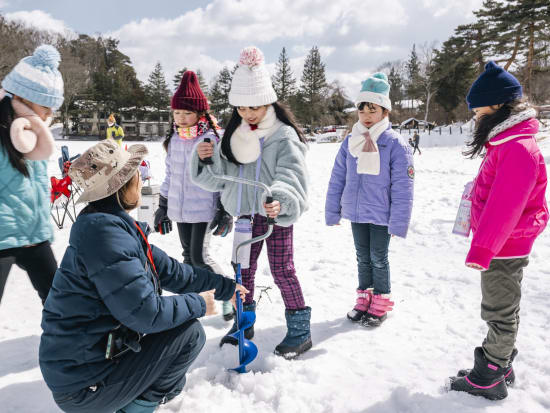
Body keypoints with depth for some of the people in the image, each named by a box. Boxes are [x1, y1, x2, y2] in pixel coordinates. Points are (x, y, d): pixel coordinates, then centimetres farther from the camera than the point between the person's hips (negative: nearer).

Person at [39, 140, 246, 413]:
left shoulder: (119, 227, 5)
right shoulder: (104, 231, -25)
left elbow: (171, 271, 11)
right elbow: (145, 312, -26)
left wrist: (225, 287, 15)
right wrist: (198, 304, -10)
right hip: (84, 384, -9)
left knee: (180, 319, 19)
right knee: (190, 333, -9)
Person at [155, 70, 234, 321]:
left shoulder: (213, 138, -10)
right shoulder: (174, 139, 8)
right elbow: (169, 174, 16)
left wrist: (225, 211, -10)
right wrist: (162, 205, 16)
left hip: (203, 209, -6)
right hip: (179, 208, 6)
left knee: (200, 257, -8)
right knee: (188, 255, 14)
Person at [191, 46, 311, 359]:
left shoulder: (284, 136, -12)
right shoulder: (234, 136, 7)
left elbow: (292, 174, -25)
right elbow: (218, 177, 6)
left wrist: (281, 201, -45)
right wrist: (205, 159, -14)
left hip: (277, 214, -6)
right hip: (247, 213, 6)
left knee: (282, 270, -1)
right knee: (243, 268, 15)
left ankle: (300, 329, 16)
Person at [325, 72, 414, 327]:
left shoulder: (396, 144, -13)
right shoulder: (350, 142, 0)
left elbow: (402, 187, -13)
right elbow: (337, 179, 5)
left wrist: (398, 222, -15)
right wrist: (332, 211, 4)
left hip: (381, 215, -4)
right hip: (355, 213, 4)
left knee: (378, 259, 9)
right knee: (363, 258, 17)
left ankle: (381, 303, 28)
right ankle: (364, 298, 34)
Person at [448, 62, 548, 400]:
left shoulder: (518, 149, -23)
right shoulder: (506, 143, 9)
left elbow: (504, 208, -27)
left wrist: (481, 250, -23)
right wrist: (483, 245, 18)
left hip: (503, 251, -10)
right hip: (502, 247, 10)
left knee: (500, 314, 5)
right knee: (502, 311, 20)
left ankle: (490, 378, 20)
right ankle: (501, 366, 35)